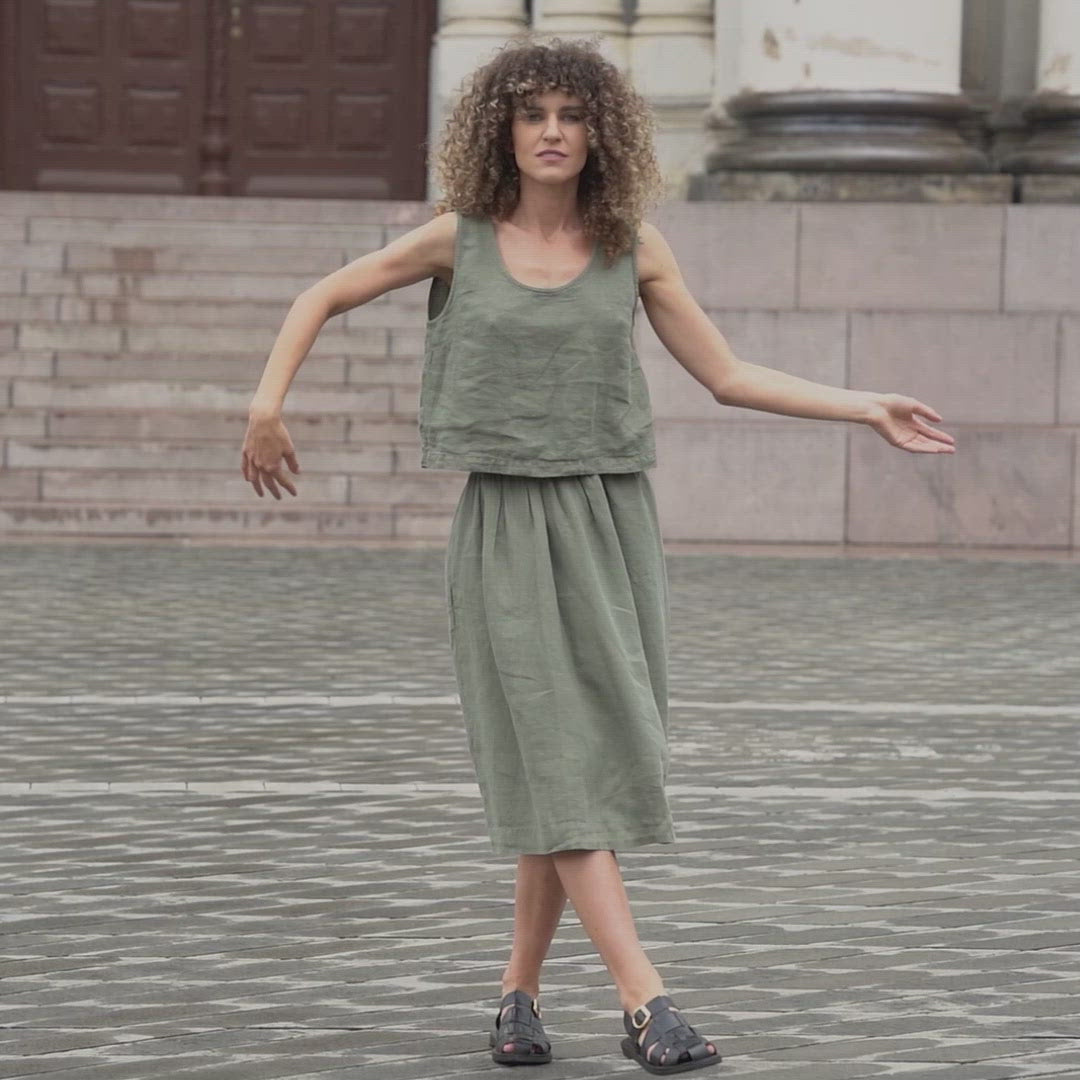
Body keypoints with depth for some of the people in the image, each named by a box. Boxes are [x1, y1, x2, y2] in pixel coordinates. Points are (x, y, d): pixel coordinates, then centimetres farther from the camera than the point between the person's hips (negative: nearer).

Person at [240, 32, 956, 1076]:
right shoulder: (460, 237, 0)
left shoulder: (631, 246, 4)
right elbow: (323, 297, 12)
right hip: (506, 529, -2)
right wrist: (267, 404, 1)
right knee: (558, 763, -10)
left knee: (582, 765, 2)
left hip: (610, 522, 2)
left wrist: (870, 410, 3)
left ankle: (519, 990, 17)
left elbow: (730, 376, 9)